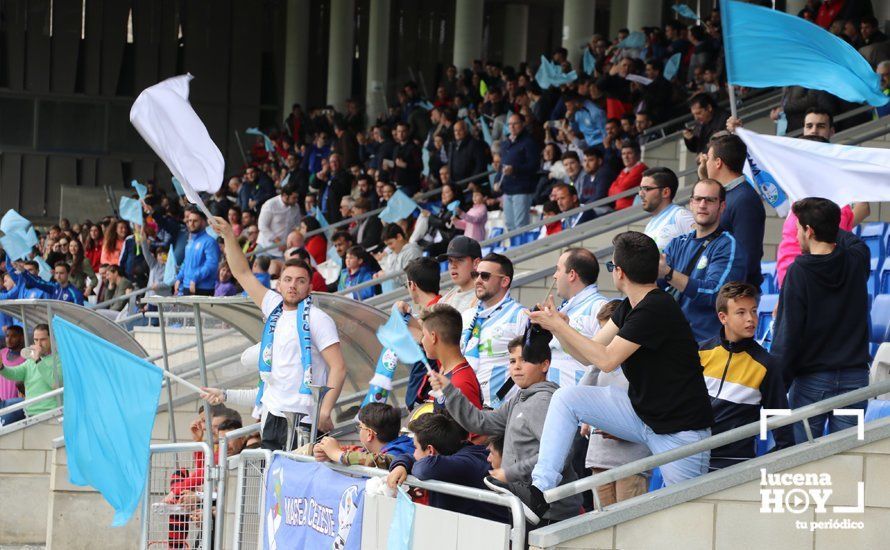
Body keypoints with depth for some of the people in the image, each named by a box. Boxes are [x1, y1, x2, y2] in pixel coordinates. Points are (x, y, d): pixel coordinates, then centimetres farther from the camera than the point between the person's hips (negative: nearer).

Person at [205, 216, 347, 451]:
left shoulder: (316, 319, -6)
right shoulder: (274, 308, 13)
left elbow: (338, 368, -12)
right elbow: (243, 273, 20)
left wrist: (325, 411, -21)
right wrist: (228, 235, 13)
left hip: (303, 419, -7)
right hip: (272, 414, 7)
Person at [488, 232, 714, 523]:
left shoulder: (656, 309, -23)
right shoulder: (630, 307, 7)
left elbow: (606, 359, -23)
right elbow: (589, 355, 11)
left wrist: (559, 325, -15)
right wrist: (556, 326, -4)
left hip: (680, 431, -9)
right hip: (640, 413, 9)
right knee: (565, 397, -3)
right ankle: (540, 490, -10)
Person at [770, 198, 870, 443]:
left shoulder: (798, 273, -12)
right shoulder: (857, 260, 1)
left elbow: (787, 335, -12)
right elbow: (852, 240, 29)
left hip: (811, 379, -4)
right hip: (855, 376, 4)